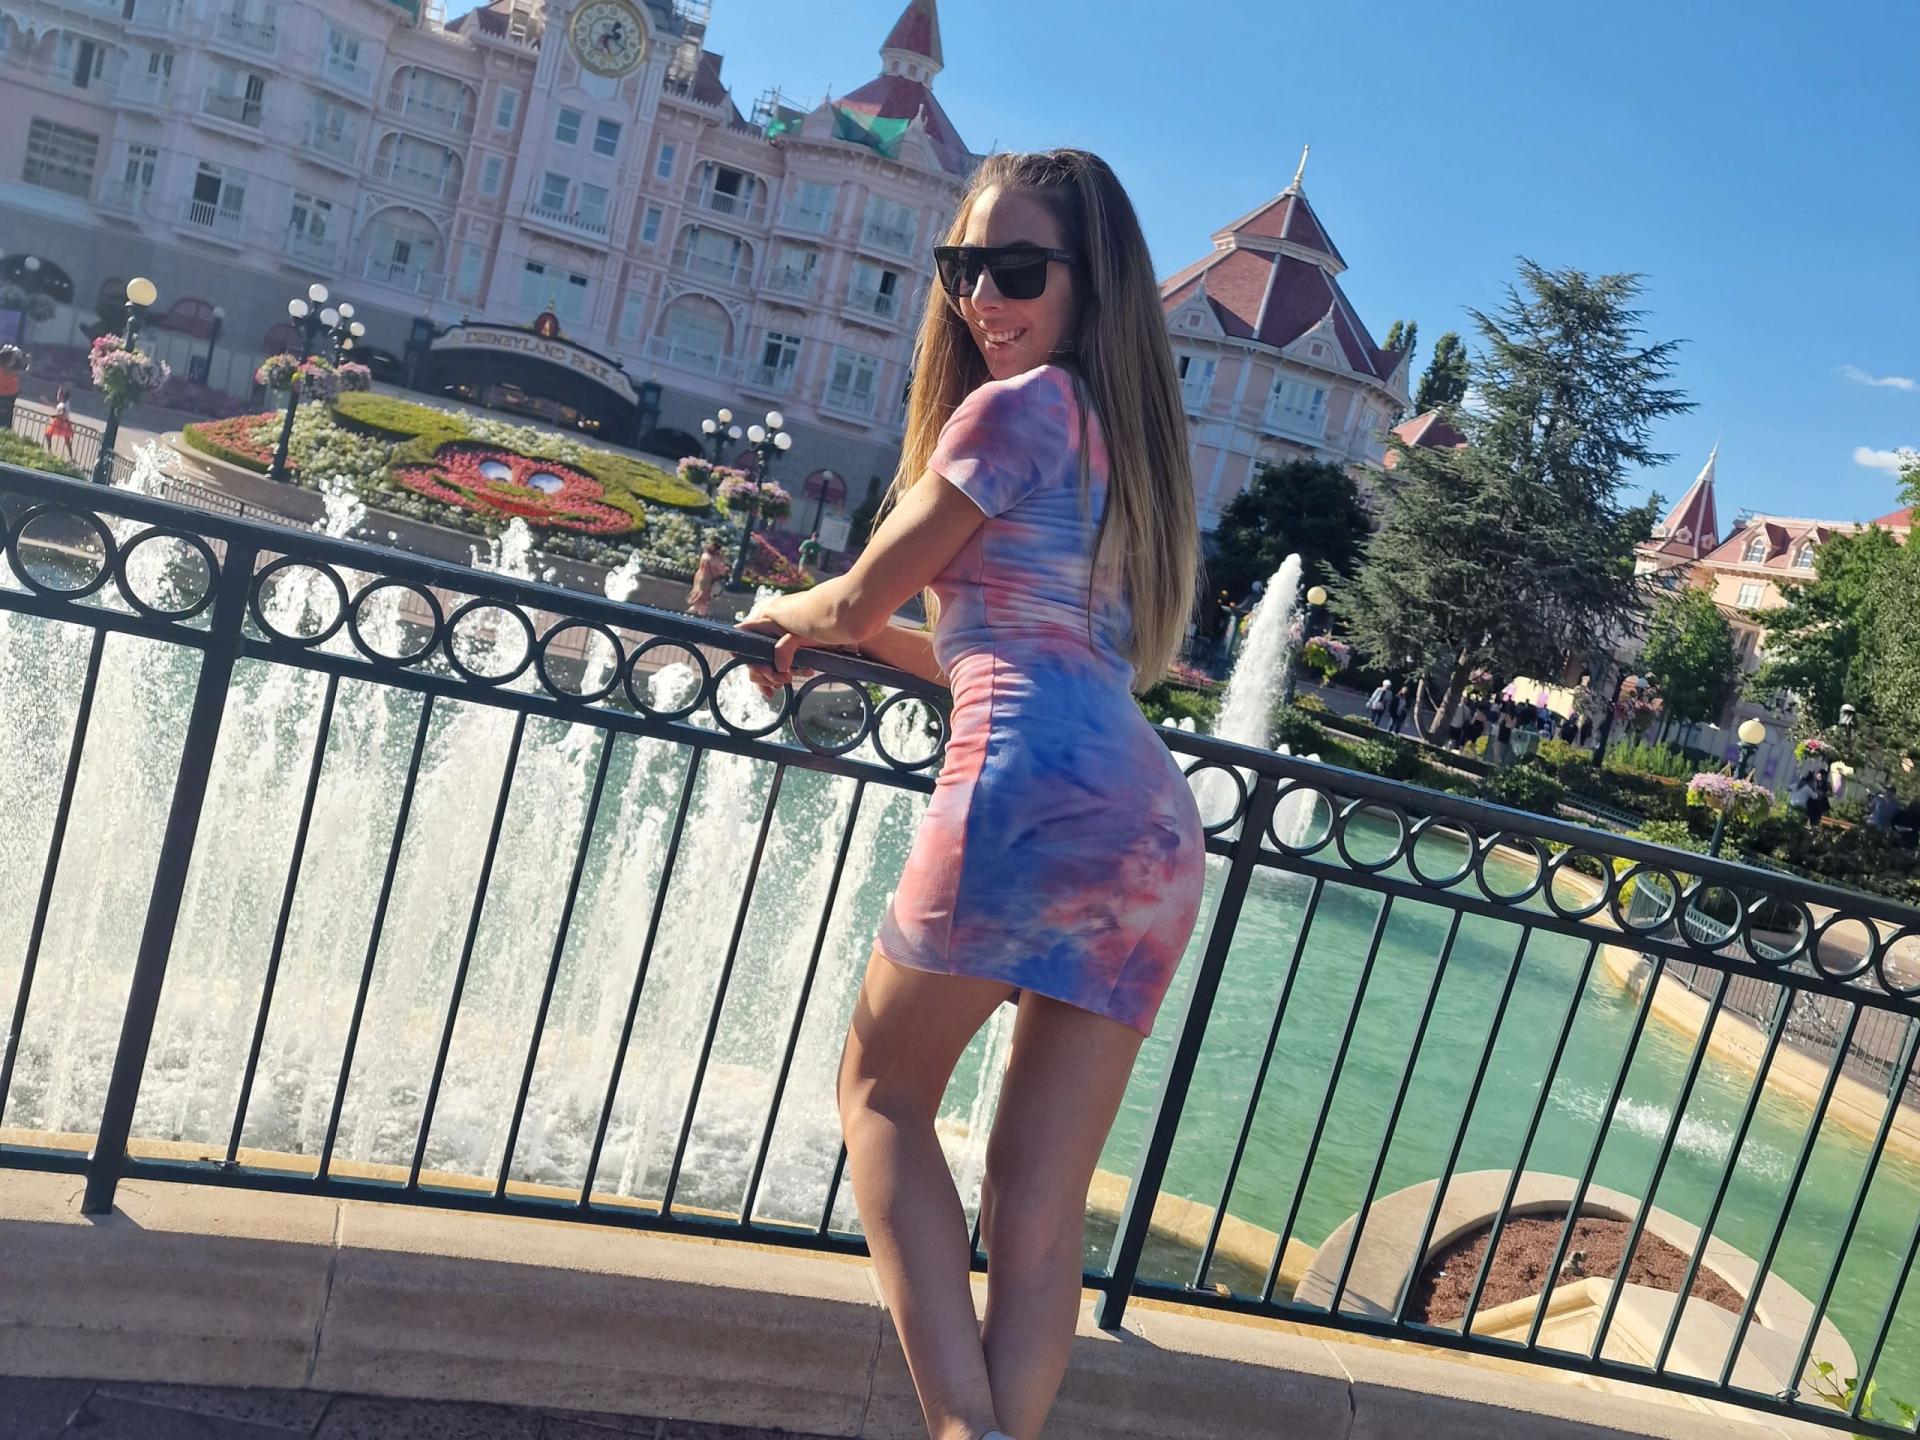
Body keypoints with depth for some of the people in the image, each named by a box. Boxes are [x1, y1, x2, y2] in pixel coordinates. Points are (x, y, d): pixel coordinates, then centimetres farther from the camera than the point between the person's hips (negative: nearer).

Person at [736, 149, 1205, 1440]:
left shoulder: (1018, 404, 0)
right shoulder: (1125, 433, 25)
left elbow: (861, 598, 4)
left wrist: (781, 614, 26)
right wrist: (840, 631, 34)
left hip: (1034, 794, -8)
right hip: (1157, 833, 8)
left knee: (883, 1091, 13)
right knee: (1044, 1209, 9)